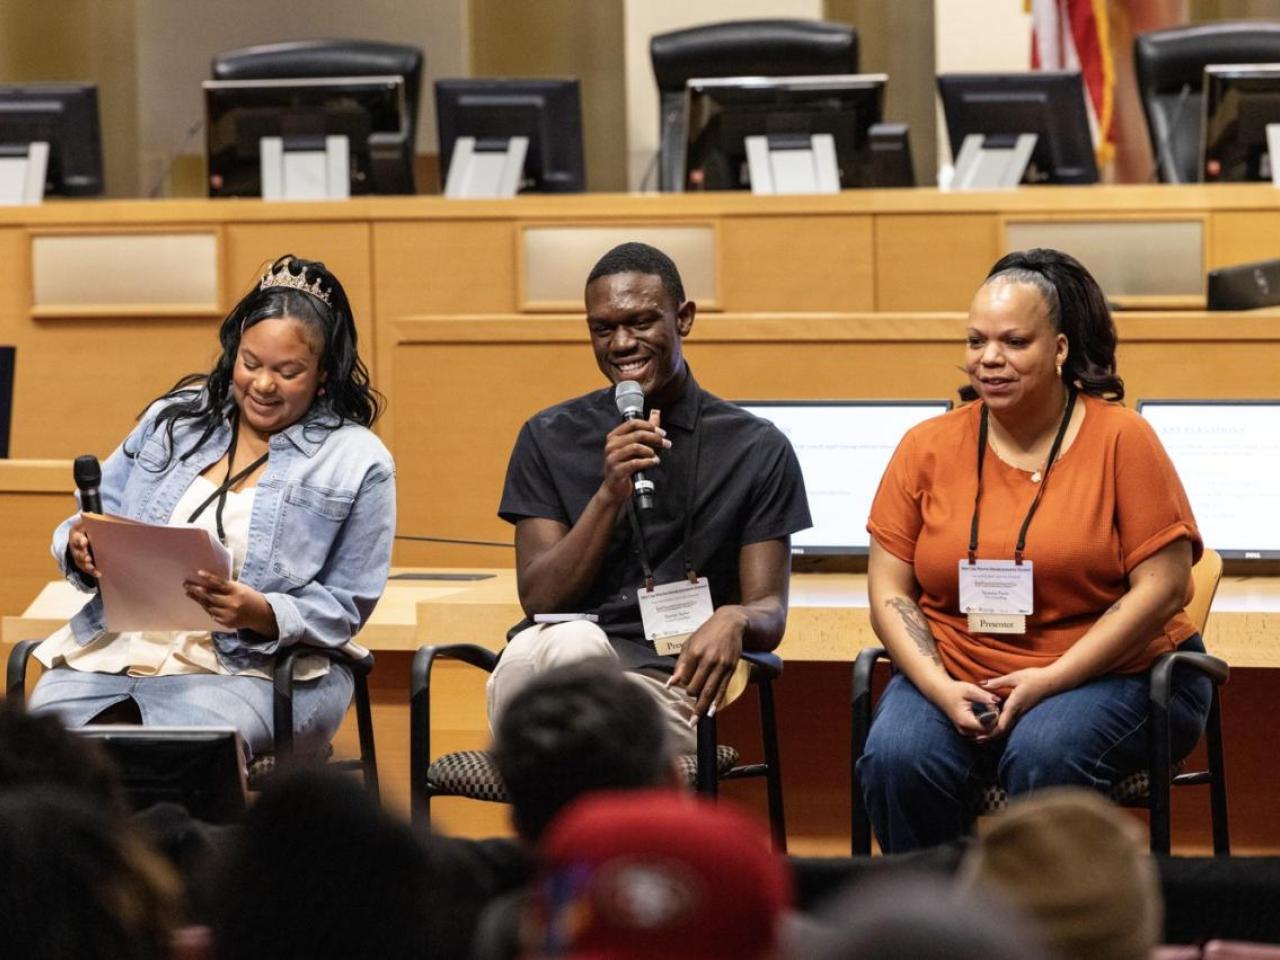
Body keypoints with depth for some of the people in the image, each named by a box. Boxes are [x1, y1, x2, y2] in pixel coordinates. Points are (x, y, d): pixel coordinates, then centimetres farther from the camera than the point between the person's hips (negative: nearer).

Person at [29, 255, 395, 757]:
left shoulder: (357, 462, 3)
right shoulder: (175, 416, 15)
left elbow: (343, 607, 0)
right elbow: (97, 516, 19)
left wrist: (261, 615, -19)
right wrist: (81, 547, -6)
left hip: (254, 669, -3)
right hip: (117, 645, 3)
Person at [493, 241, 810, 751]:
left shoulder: (757, 450, 10)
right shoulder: (549, 439, 14)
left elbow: (770, 613, 6)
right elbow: (539, 599, 5)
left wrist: (734, 619, -20)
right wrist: (609, 494, -9)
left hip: (673, 686, -1)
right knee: (573, 640, -39)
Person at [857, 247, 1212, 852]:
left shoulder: (1121, 439, -1)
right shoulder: (927, 449, 7)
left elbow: (1162, 587, -6)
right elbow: (889, 591, 7)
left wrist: (1049, 680, -14)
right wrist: (940, 688, -11)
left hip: (1110, 676, -2)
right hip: (954, 680, 3)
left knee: (1041, 757, -35)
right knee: (896, 759, -28)